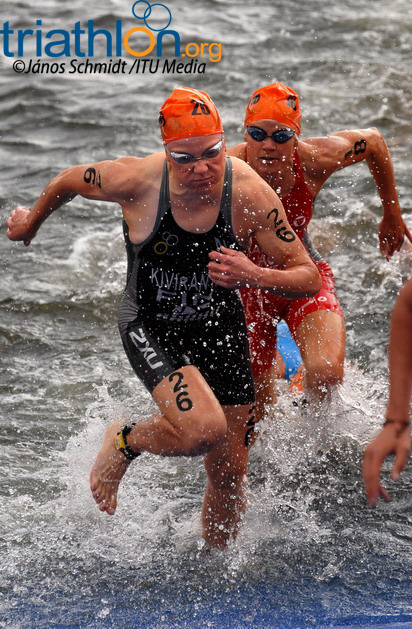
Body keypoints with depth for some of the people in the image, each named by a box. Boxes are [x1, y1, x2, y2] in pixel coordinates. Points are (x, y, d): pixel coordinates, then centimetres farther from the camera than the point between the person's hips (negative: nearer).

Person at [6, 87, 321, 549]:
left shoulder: (250, 193, -22)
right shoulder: (136, 180, -24)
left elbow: (309, 278, -16)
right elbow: (67, 181, -2)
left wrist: (254, 276, -36)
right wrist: (31, 221, 17)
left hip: (220, 324, 3)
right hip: (150, 325, -3)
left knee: (229, 475, 6)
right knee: (204, 429, -28)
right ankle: (124, 442, 5)